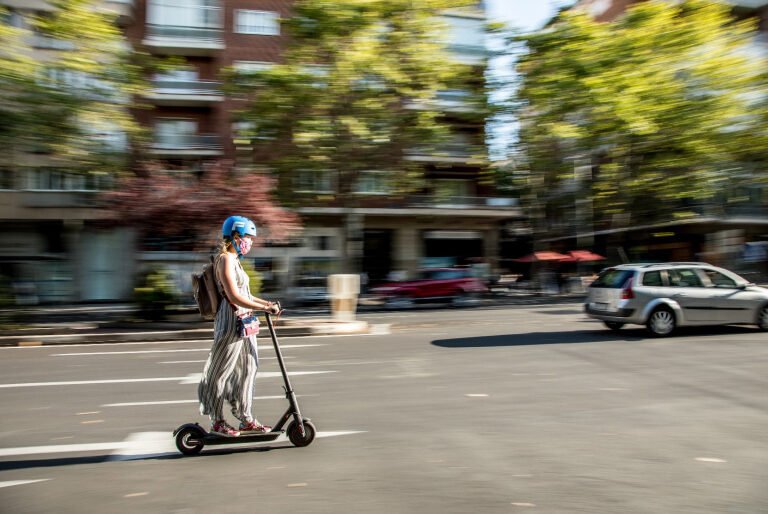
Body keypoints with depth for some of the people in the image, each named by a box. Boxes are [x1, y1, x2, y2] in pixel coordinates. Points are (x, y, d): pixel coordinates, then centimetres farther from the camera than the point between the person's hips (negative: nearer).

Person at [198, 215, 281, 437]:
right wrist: (265, 308, -21)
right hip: (231, 322, -10)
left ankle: (246, 420, 22)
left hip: (243, 323, 10)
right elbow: (235, 297, -22)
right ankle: (217, 421, 15)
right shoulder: (225, 259, -14)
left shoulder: (234, 260, 17)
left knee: (246, 369, 13)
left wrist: (267, 303, 12)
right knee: (220, 372, 3)